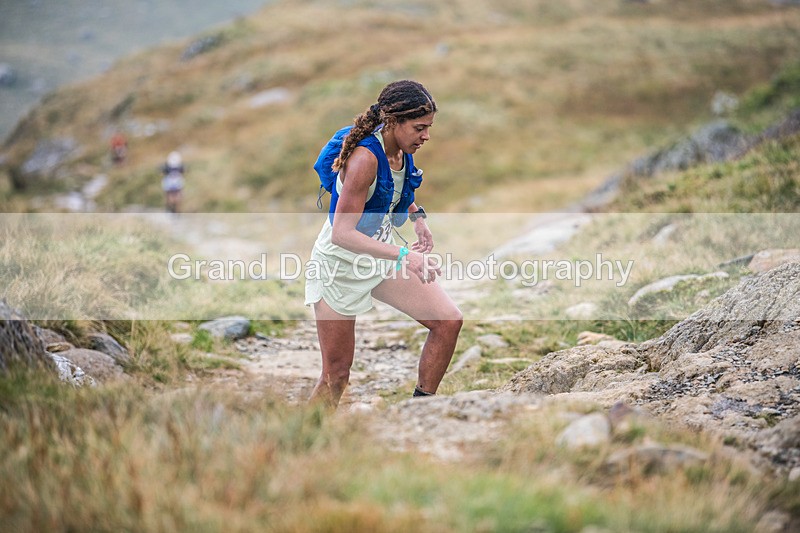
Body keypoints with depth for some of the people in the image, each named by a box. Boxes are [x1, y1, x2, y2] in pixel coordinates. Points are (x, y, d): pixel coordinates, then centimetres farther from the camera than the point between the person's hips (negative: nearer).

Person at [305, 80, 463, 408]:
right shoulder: (365, 157, -29)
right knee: (336, 375, -2)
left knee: (449, 321, -4)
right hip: (341, 265, -7)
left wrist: (417, 215, 4)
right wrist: (404, 256, -40)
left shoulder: (401, 150, -5)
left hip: (382, 255, 7)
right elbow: (342, 234, -33)